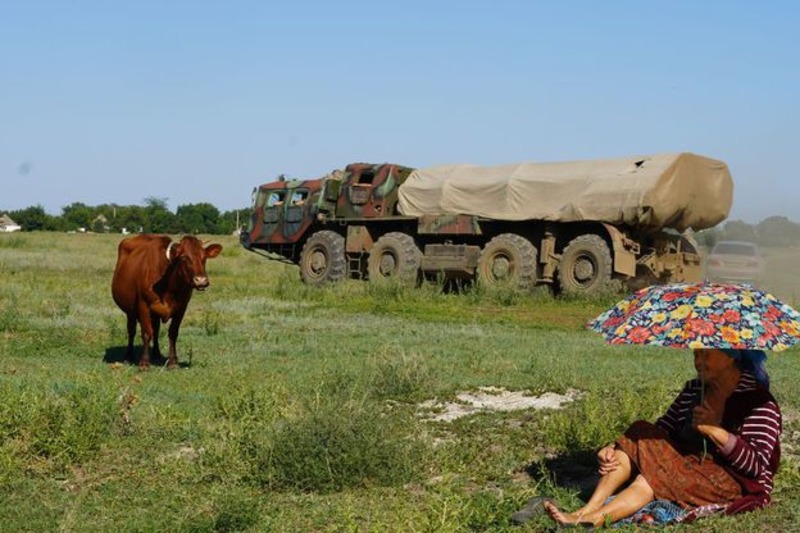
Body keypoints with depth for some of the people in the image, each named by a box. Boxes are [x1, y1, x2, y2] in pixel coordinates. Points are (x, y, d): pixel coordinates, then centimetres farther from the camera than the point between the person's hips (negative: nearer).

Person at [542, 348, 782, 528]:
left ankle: (595, 518, -45)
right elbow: (660, 431, 7)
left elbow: (757, 464, -17)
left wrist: (715, 430, -26)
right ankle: (587, 510, -32)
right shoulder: (694, 390, 12)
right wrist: (616, 448, -10)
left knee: (661, 471, -33)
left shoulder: (758, 402, -9)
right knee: (640, 435, -17)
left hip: (734, 482, -7)